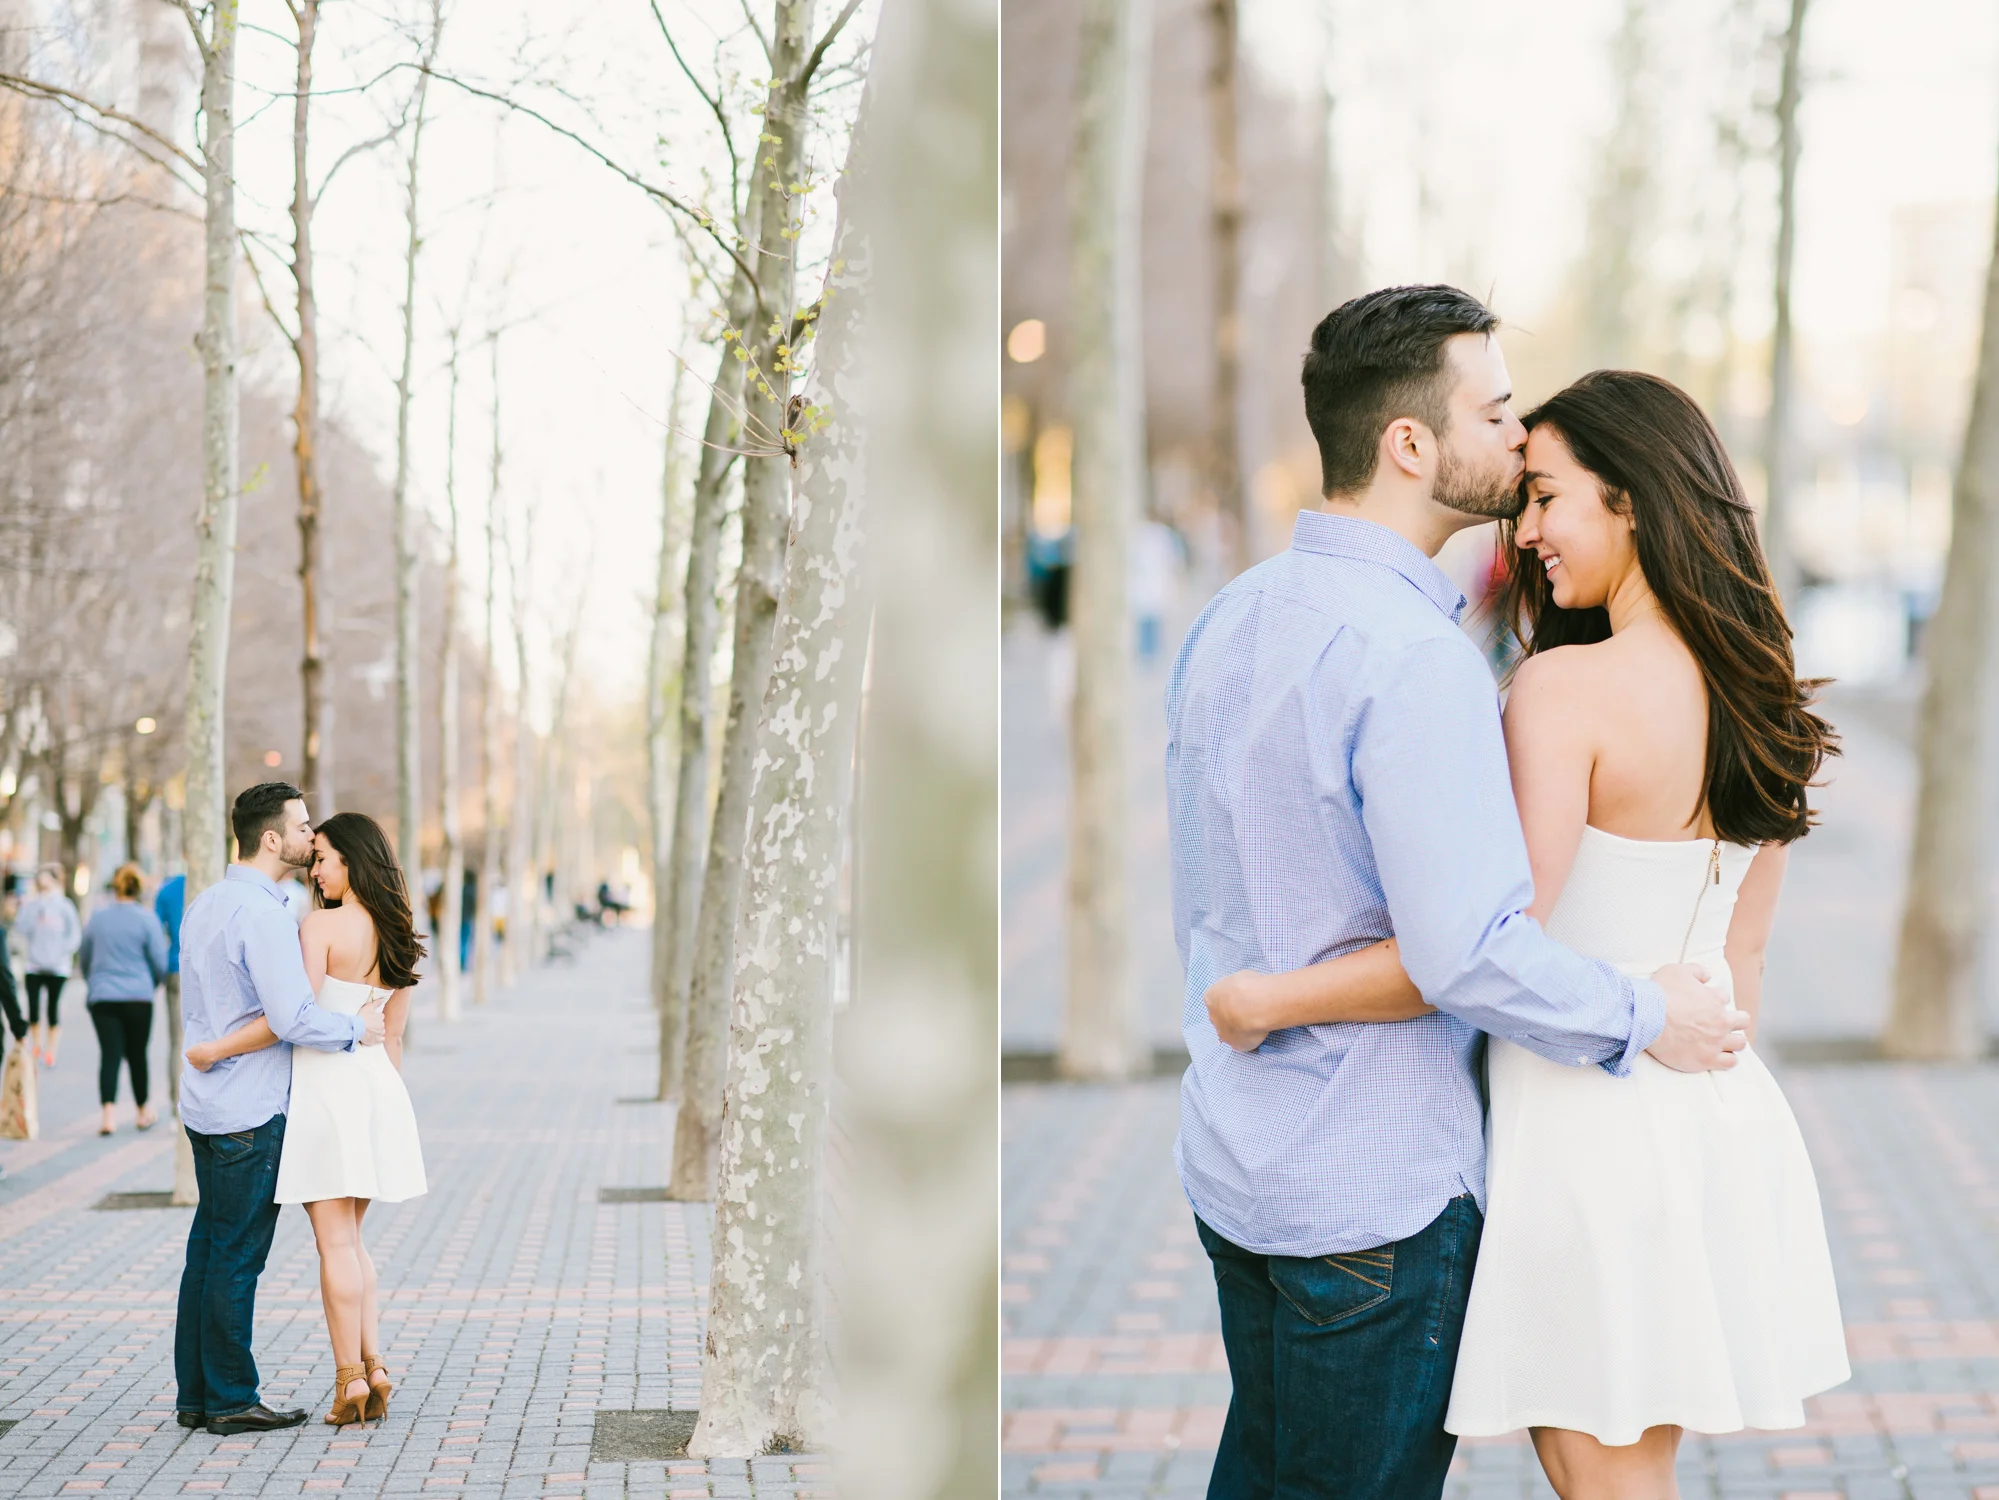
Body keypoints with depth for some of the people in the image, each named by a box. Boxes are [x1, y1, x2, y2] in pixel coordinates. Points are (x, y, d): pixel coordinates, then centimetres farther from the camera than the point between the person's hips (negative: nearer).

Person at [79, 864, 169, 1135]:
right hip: (138, 996, -2)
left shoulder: (97, 917, 4)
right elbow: (159, 962, -2)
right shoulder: (147, 919, -5)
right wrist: (152, 985, 19)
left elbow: (84, 956, 17)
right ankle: (143, 1111, 24)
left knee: (110, 1054, -3)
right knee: (137, 1054, 11)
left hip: (101, 996, 2)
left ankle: (108, 1114, -17)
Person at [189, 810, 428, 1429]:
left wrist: (214, 1050, -11)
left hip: (327, 1083, -7)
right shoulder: (396, 937, 10)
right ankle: (373, 1365, 9)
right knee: (349, 1238, 16)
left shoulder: (323, 925, -11)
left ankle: (351, 1379, -1)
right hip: (375, 1084, 7)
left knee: (336, 1241, -2)